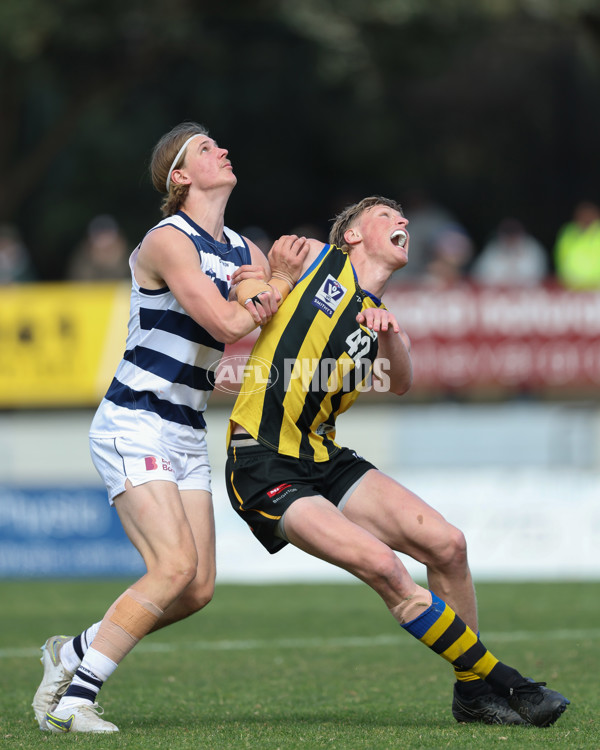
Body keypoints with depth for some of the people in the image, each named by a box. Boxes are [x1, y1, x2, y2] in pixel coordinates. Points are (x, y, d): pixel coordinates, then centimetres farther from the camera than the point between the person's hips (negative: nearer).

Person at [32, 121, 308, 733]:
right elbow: (226, 323, -21)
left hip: (187, 437, 8)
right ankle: (72, 696, -13)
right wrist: (280, 281, -6)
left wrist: (274, 285, -16)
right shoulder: (167, 242, -13)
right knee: (175, 567, -21)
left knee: (197, 590, -2)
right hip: (134, 425, -8)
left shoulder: (243, 250, 13)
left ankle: (75, 653, 16)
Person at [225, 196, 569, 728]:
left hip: (325, 460, 6)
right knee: (381, 565, -22)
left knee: (446, 544, -10)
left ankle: (474, 690, 8)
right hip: (264, 467, -6)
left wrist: (390, 339, -27)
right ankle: (499, 681, -11)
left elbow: (400, 384, -5)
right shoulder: (311, 256, 7)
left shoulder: (384, 323, 15)